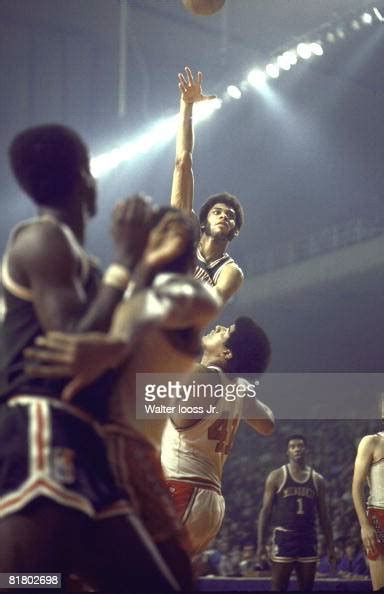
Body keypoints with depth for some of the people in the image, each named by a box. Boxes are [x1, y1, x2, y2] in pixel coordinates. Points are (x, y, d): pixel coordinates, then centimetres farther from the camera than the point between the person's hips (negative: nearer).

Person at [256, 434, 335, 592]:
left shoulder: (317, 480, 9)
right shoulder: (276, 477, 1)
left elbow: (323, 515, 12)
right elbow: (266, 511, -1)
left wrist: (330, 544, 7)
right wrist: (260, 542, -9)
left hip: (308, 540, 3)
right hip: (284, 538, -3)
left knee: (307, 589, 6)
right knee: (278, 589, -5)